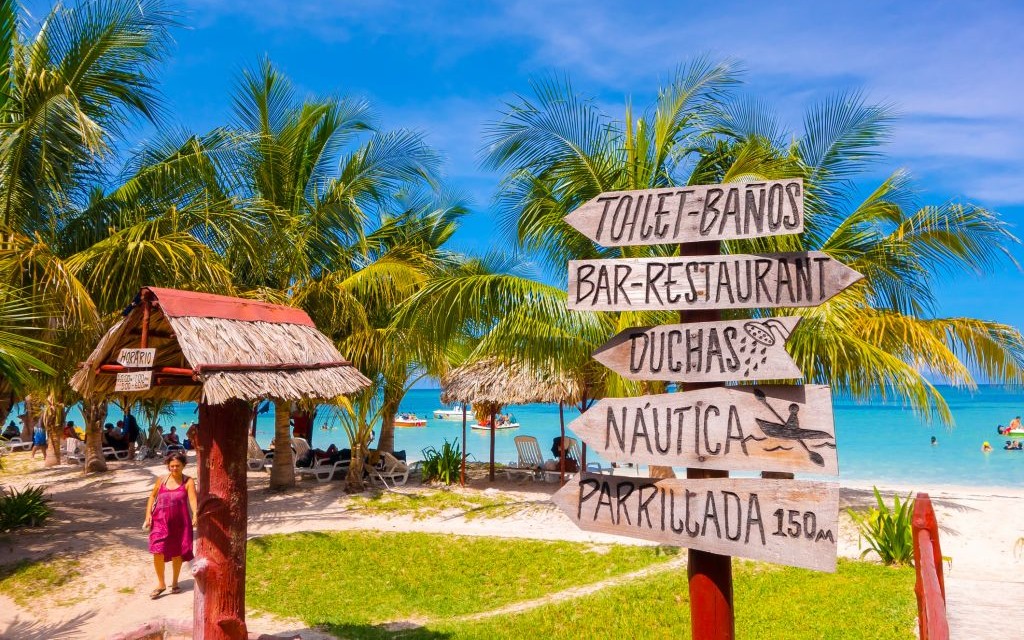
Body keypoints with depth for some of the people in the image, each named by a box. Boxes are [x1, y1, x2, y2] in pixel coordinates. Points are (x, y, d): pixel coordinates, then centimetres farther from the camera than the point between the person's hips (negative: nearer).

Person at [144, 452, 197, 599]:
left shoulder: (188, 482, -5)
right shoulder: (162, 480, 6)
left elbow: (192, 498, -18)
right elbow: (152, 496, 16)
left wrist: (195, 515, -35)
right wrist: (148, 514, 4)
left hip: (179, 521, -2)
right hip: (160, 520, 2)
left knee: (177, 553, 9)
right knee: (158, 552, -6)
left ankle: (174, 582, 29)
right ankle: (161, 584, 13)